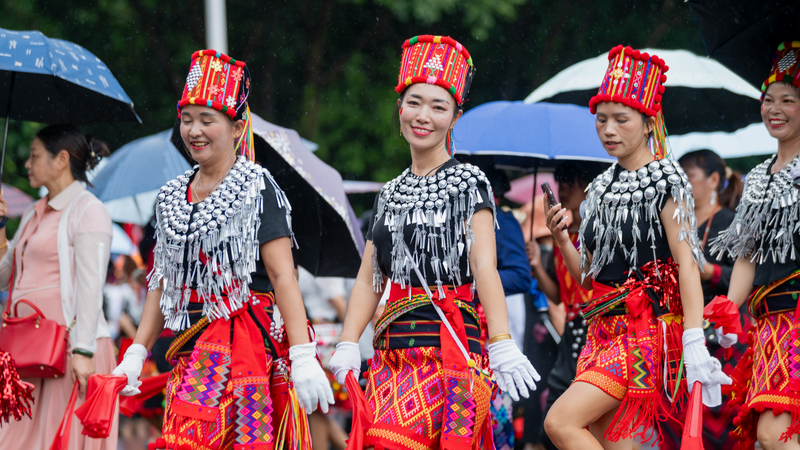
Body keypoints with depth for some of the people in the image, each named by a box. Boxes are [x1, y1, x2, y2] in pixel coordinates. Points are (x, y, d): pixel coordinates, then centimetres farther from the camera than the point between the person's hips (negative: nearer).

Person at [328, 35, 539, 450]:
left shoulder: (469, 184, 3)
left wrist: (502, 346, -19)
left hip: (449, 344, -5)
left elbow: (485, 267, -9)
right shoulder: (391, 194, 19)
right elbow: (368, 280, 14)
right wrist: (347, 347, 0)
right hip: (393, 349, 6)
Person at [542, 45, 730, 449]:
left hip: (647, 328, -7)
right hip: (605, 328, 7)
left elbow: (687, 263, -11)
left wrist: (695, 344, -19)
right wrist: (561, 239, 0)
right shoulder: (601, 189, 16)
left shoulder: (664, 181, -4)